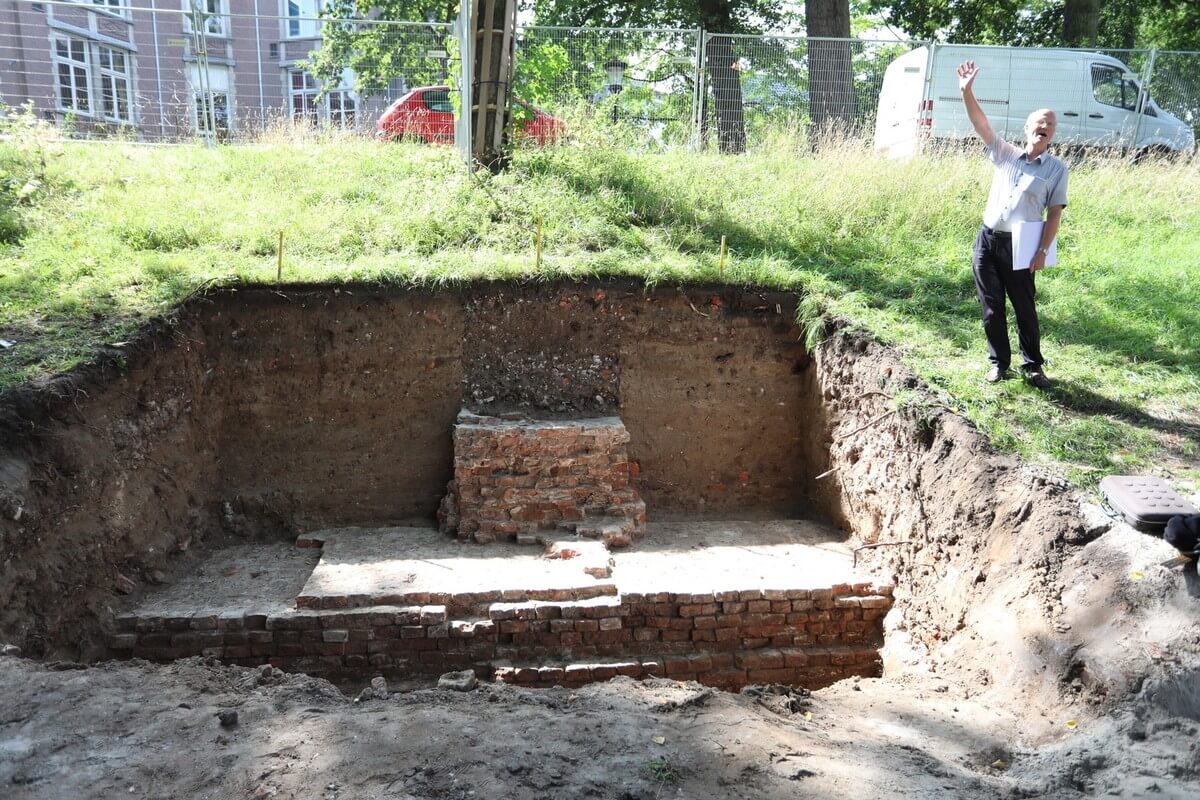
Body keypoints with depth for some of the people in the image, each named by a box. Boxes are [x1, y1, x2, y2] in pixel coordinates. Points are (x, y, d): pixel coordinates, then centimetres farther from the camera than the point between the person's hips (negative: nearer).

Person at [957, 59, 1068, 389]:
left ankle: (1033, 366, 18)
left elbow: (1055, 213, -1)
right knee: (992, 308, 8)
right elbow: (981, 124, -2)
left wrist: (1042, 251, -9)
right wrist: (967, 92, -15)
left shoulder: (1056, 168, 2)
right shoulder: (1005, 154, 8)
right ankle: (999, 362, 20)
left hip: (1019, 246, -2)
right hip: (987, 240, 2)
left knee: (1025, 309, 5)